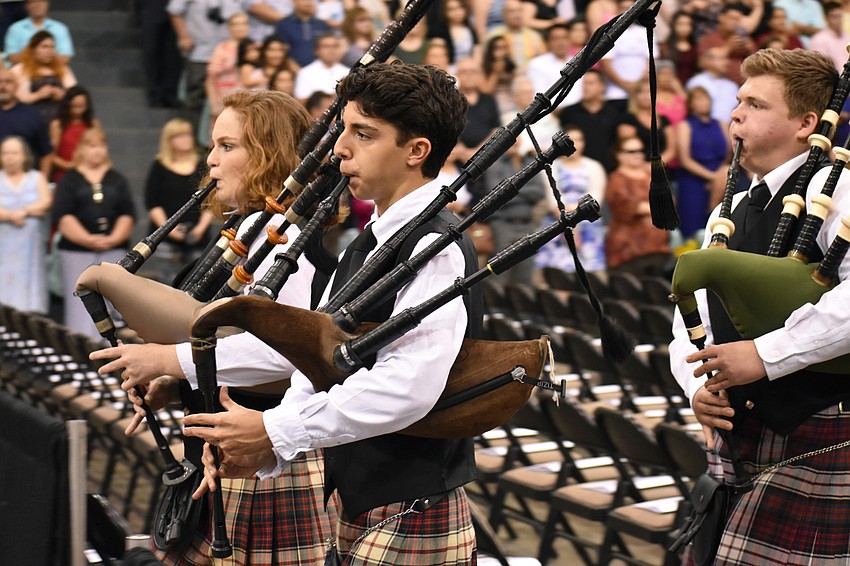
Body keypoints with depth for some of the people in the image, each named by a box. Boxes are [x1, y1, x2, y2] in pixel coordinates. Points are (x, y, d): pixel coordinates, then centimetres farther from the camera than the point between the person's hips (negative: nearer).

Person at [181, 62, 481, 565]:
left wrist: (275, 433, -23)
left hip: (410, 525, -9)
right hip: (361, 513, 9)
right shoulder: (372, 242, 13)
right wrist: (264, 448, -4)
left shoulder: (436, 246, -18)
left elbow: (408, 385, -28)